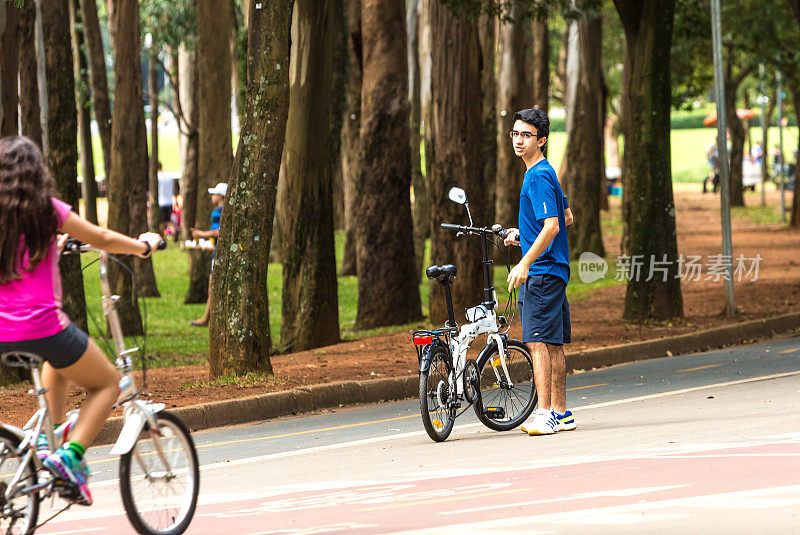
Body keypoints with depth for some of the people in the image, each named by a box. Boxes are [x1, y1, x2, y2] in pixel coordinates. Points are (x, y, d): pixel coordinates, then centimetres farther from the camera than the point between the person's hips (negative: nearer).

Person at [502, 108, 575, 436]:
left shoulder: (539, 177, -14)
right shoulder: (544, 172, 17)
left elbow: (552, 226, -22)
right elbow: (567, 217, 25)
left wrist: (525, 264, -24)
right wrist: (523, 234, 20)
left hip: (541, 271, -11)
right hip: (552, 270, 11)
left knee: (537, 341, -14)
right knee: (553, 344, 13)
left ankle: (545, 414, -19)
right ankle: (560, 413, 17)